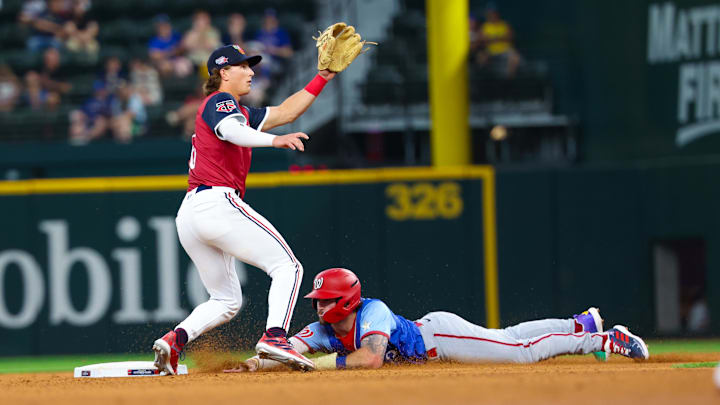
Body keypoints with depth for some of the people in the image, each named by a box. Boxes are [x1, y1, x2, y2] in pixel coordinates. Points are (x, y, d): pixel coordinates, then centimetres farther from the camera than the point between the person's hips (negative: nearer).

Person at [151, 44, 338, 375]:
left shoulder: (240, 111, 29)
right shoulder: (220, 101, 0)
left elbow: (284, 112, 31)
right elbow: (231, 131, -22)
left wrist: (322, 78, 28)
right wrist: (274, 140, -38)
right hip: (218, 203, -10)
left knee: (226, 301, 16)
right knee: (287, 266, -10)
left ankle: (175, 339, -6)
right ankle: (274, 336, -30)